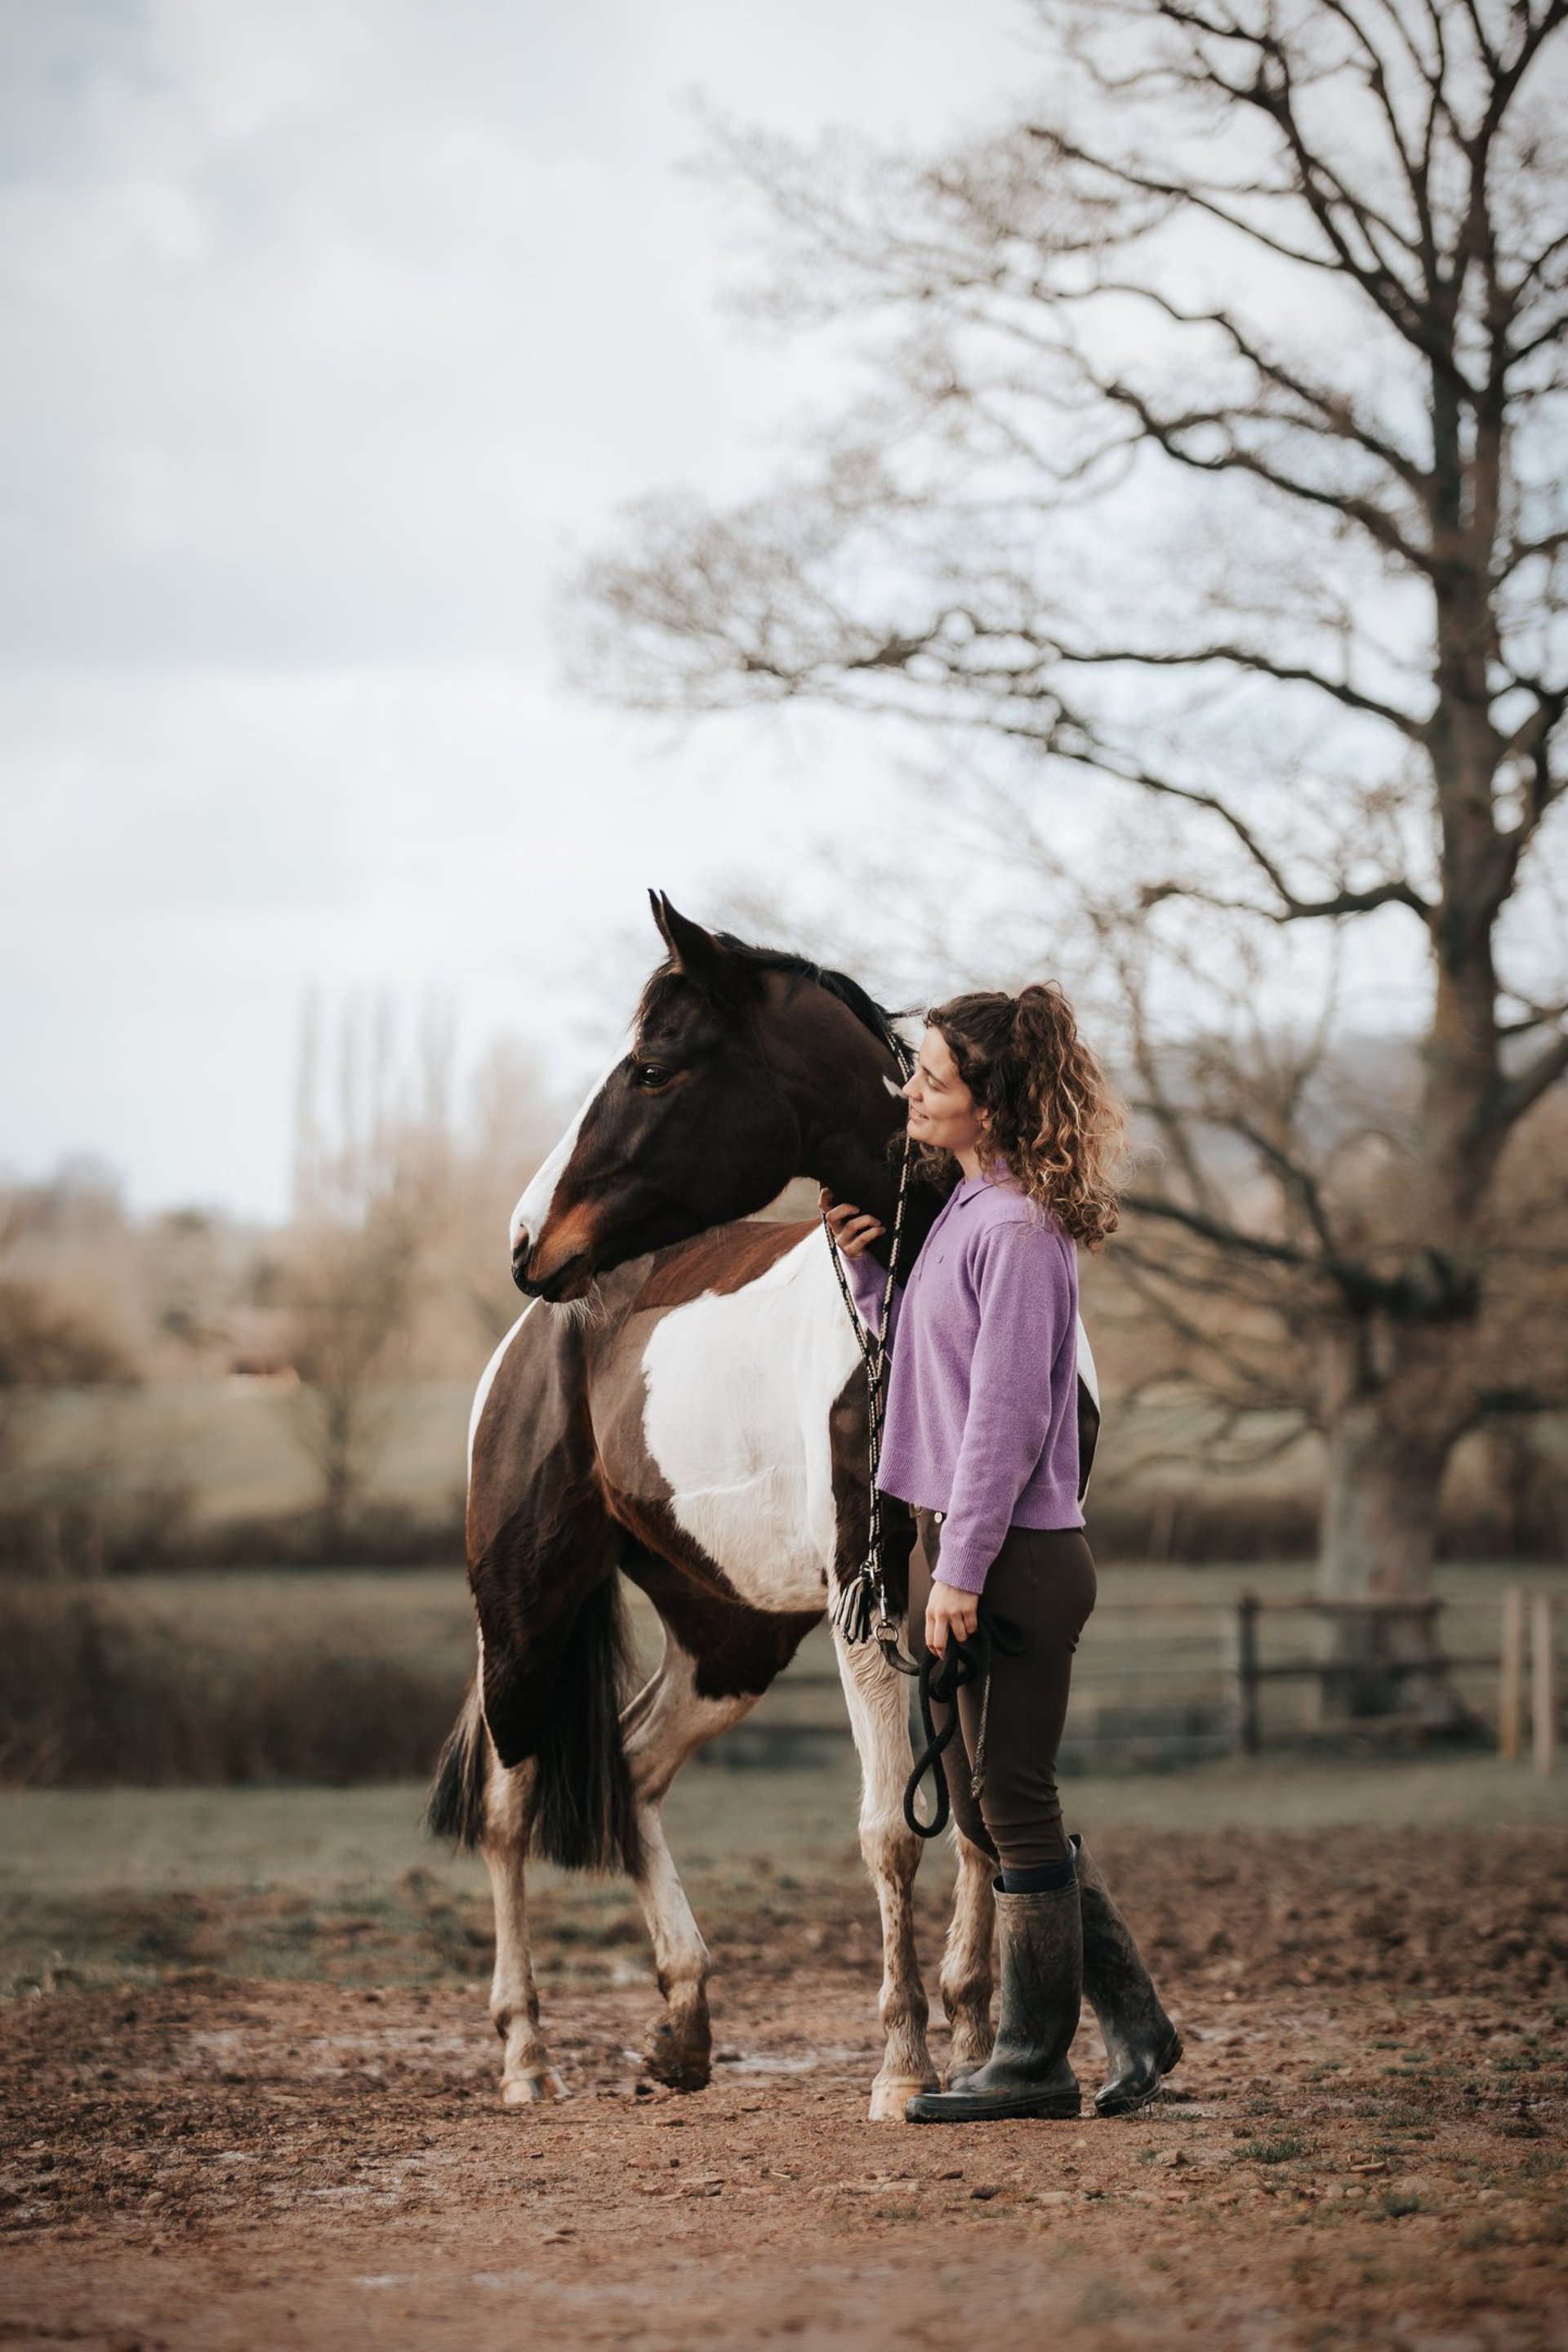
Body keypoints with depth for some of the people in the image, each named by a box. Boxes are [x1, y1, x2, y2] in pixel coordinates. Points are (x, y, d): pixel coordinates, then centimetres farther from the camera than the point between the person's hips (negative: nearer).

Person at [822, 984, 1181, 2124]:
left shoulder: (1018, 1230, -17)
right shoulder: (958, 1206, 12)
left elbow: (1004, 1413, -20)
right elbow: (918, 1353, 21)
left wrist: (962, 1570, -20)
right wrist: (866, 1268, 6)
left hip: (1016, 1558, -10)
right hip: (962, 1546, 10)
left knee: (1013, 1801, -1)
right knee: (986, 1804, 13)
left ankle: (1036, 2062, 9)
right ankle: (1134, 2019, 21)